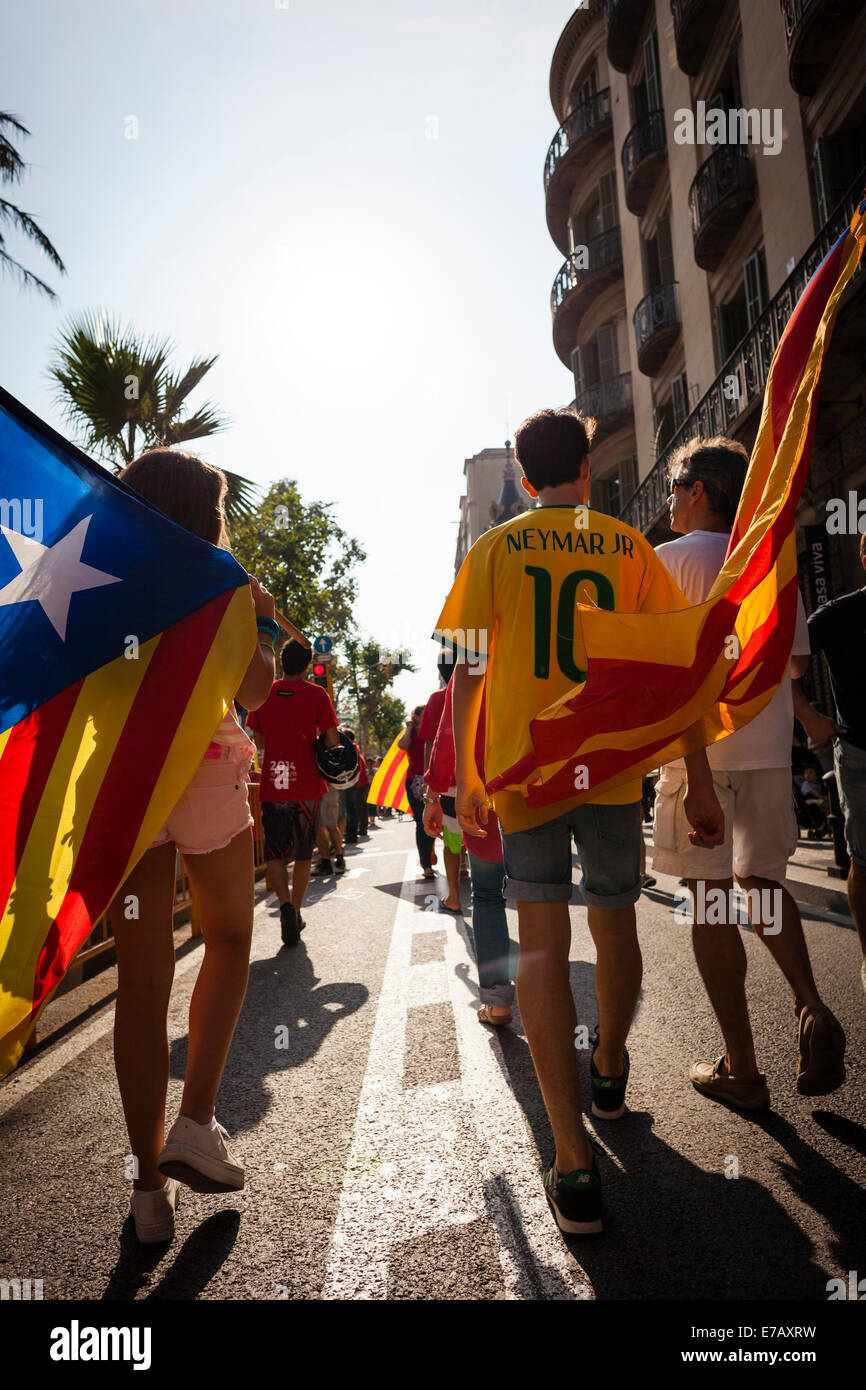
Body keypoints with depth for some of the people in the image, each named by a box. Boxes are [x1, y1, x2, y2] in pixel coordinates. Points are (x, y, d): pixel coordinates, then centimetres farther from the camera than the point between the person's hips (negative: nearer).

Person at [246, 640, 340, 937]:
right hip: (308, 785, 0)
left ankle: (286, 904, -15)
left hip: (272, 785, 0)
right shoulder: (317, 694, -3)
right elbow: (332, 740, -6)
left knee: (274, 852, 6)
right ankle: (296, 913, 21)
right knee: (303, 853, 14)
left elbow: (259, 742, 11)